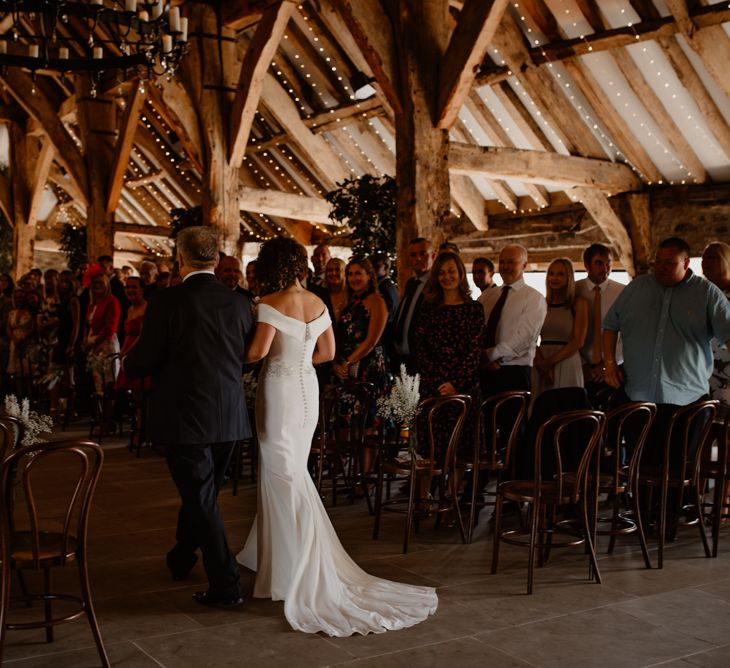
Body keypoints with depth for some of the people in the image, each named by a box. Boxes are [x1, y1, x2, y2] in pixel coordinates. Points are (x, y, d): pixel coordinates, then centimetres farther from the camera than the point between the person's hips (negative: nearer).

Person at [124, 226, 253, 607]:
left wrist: (128, 363, 13)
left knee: (201, 499, 4)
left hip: (184, 419, -5)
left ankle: (225, 585, 5)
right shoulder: (238, 302, 0)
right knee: (203, 493, 22)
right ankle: (181, 559, 43)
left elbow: (141, 364, -10)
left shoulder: (166, 302, -14)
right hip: (229, 418, 5)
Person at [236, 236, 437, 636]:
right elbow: (327, 352, 8)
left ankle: (299, 572, 1)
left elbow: (258, 350, -21)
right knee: (288, 470, 17)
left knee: (283, 473, 0)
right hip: (307, 387, 7)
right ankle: (268, 553, 31)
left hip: (279, 388, -7)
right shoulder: (317, 303, 6)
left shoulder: (271, 303, -12)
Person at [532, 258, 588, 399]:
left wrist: (551, 361, -10)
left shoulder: (579, 303, 3)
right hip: (541, 367, 2)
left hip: (567, 364, -2)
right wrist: (541, 363, -11)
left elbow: (578, 341, -4)